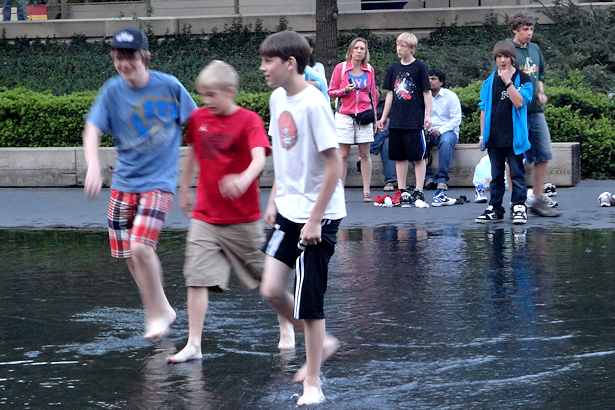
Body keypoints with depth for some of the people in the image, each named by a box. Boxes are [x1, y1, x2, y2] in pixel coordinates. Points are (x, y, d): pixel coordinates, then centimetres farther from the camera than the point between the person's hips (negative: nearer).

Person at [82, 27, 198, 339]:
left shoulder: (169, 86, -7)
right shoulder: (112, 91, -2)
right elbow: (92, 130, -10)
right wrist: (93, 167, -27)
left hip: (159, 181, -4)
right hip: (124, 182, 4)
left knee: (140, 247, -19)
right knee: (129, 255, 6)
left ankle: (157, 312, 0)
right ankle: (161, 311, 25)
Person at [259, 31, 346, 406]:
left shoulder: (313, 104, -20)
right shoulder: (278, 99, 6)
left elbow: (334, 166, -19)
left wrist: (315, 219, -18)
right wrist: (274, 200, 16)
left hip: (318, 216, -8)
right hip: (288, 212, 8)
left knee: (308, 302, -1)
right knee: (272, 290, 3)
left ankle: (312, 384, 11)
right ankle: (321, 344, 25)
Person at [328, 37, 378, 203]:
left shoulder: (369, 70, 9)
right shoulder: (341, 68, 1)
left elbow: (373, 95, 15)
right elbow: (331, 92, 5)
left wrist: (374, 119, 12)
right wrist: (345, 90, -14)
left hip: (364, 115, 2)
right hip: (344, 115, -2)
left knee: (365, 154, 1)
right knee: (343, 155, -1)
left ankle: (366, 191, 4)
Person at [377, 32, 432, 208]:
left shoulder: (420, 67, -2)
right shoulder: (394, 68, 11)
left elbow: (427, 92, -2)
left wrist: (428, 115, -9)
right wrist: (384, 116, 16)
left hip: (415, 121, -5)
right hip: (396, 121, 5)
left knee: (418, 157, -4)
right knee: (399, 157, 7)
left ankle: (418, 193, -2)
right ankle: (402, 192, 11)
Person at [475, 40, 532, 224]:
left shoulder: (522, 79, -1)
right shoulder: (489, 81, 9)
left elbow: (519, 102, -16)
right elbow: (484, 109, 12)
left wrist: (508, 82, -18)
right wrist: (483, 135, 9)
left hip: (514, 137, -4)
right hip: (494, 137, 4)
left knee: (517, 174, -1)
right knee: (496, 175, 10)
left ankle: (519, 207, 3)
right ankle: (494, 209, 15)